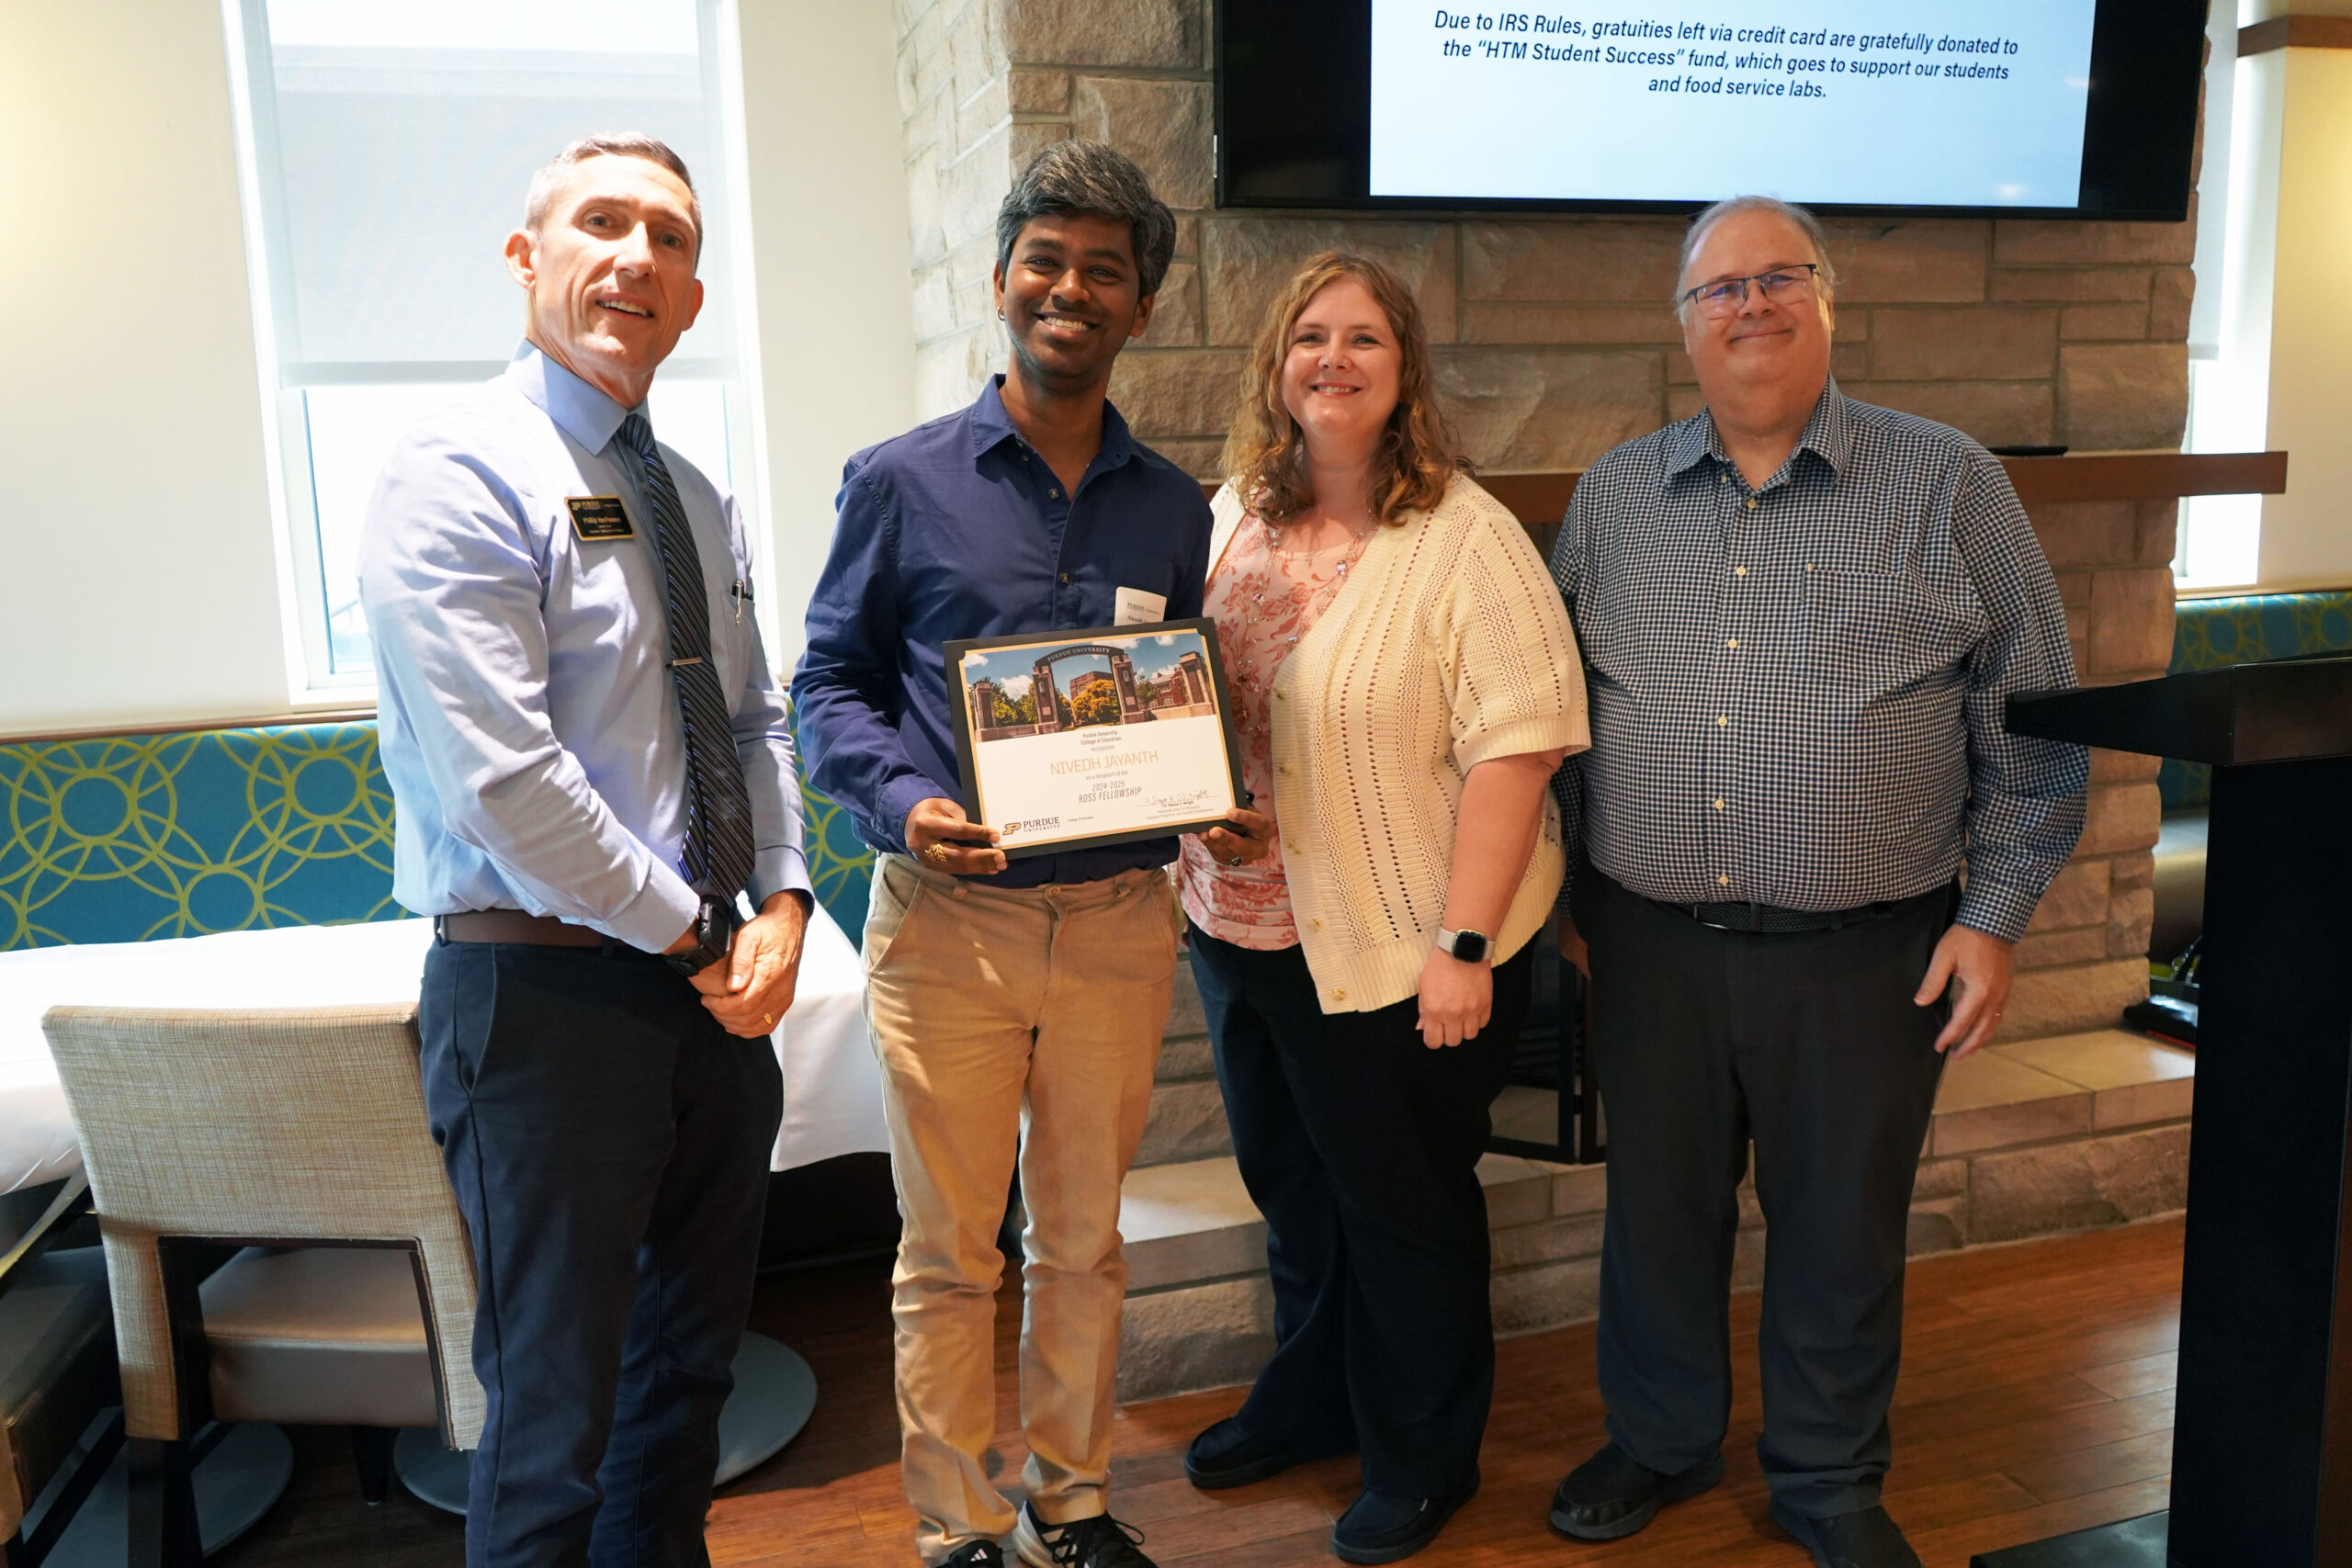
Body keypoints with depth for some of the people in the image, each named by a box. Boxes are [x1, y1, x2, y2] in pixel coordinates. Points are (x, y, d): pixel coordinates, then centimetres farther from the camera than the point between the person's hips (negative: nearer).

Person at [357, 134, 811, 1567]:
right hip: (547, 990, -8)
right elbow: (503, 784, -20)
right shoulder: (460, 477, -12)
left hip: (719, 983, 8)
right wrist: (693, 938, -13)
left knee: (696, 1356, 21)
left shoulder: (699, 504, 12)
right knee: (557, 1408, 4)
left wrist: (780, 904, -2)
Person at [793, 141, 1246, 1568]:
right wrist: (901, 803, -17)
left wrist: (1222, 805, -5)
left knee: (1087, 1241, 15)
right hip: (949, 915, -2)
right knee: (951, 1256, 8)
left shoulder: (1173, 509, 8)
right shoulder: (903, 483, -1)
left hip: (1120, 918, 3)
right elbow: (831, 683, 1)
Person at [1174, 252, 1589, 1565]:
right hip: (1244, 930, 6)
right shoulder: (1230, 522, 5)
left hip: (1397, 949, -6)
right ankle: (1313, 1401, 46)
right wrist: (1189, 877, 7)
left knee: (1403, 1206, 12)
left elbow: (1515, 747, -20)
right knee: (1292, 1185, 22)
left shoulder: (1467, 540, -15)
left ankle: (1424, 1458, 35)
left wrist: (1463, 943, -23)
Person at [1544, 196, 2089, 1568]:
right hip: (1650, 943, 2)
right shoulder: (1614, 495, 6)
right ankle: (1662, 1442, 38)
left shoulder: (1949, 485, -1)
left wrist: (1997, 915, -3)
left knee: (1843, 1232, 12)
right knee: (1658, 1213, 15)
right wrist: (1563, 892, 9)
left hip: (1864, 953, -2)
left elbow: (2032, 723, 1)